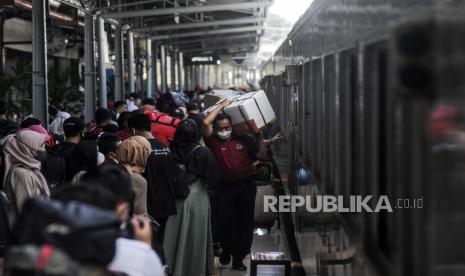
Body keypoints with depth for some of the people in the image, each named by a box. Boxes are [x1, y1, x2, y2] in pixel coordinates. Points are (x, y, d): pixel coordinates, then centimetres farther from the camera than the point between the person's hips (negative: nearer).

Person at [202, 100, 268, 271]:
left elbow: (262, 156, 9)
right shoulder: (213, 141, 0)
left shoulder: (243, 140, 6)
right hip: (224, 188, -1)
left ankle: (238, 258, 14)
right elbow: (205, 124, -16)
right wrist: (221, 106, -7)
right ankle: (226, 250, 28)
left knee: (244, 223, 4)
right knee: (224, 221, 3)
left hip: (246, 186, 2)